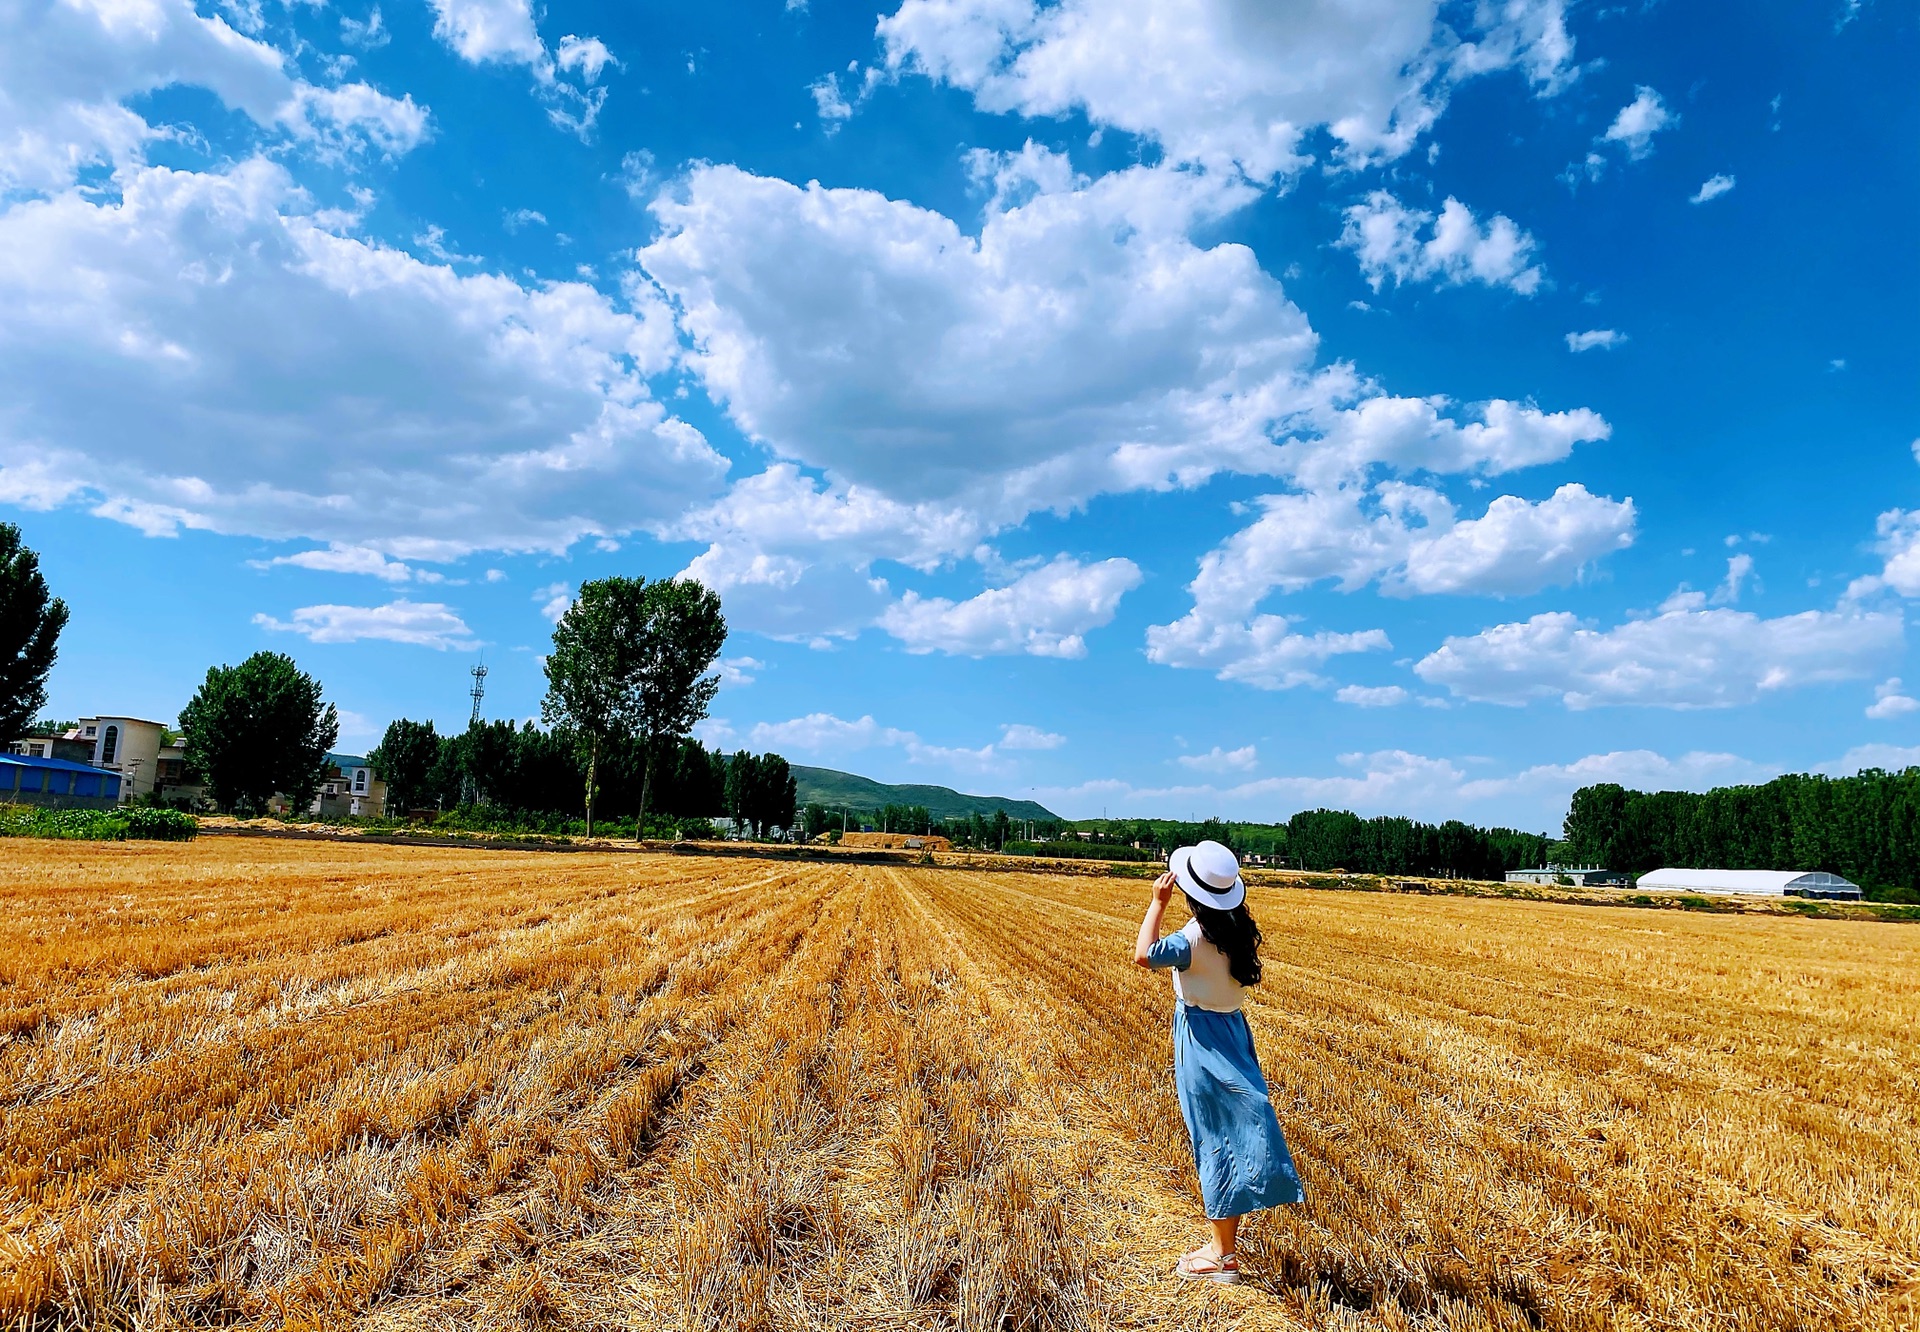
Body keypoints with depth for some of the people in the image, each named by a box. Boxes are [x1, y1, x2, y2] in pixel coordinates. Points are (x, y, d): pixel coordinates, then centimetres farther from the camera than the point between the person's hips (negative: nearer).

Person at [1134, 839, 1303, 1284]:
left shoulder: (1196, 938, -25)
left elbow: (1144, 954, -37)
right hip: (1232, 1030, 8)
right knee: (1232, 1136, 15)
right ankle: (1223, 1245, 27)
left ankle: (1223, 1257, 13)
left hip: (1202, 1039, -8)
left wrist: (1158, 902, -26)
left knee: (1215, 1140, 1)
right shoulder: (1238, 929, -1)